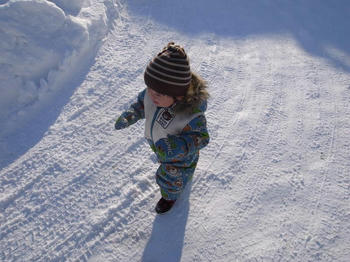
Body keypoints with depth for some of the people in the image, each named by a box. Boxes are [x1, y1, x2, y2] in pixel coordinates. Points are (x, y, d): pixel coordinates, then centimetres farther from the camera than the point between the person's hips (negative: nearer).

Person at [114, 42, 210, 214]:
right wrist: (129, 116, -21)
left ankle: (170, 197, 63)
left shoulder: (190, 115, -46)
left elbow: (201, 137, -34)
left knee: (170, 180, 24)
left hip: (179, 159, -6)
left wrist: (179, 145, -52)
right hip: (159, 146, 6)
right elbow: (142, 102, -6)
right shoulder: (152, 93, -28)